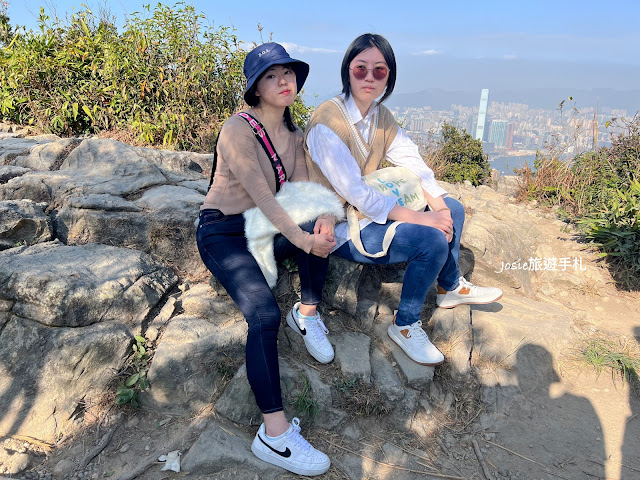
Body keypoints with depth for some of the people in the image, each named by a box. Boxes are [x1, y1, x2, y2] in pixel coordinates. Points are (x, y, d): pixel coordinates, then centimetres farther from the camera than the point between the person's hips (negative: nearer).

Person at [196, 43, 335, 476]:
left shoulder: (292, 132, 5)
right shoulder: (238, 130, -18)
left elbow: (302, 187, -2)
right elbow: (262, 196, -23)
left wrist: (323, 219, -23)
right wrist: (303, 240, -25)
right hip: (223, 232, -7)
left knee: (318, 228, -22)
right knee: (264, 314, -27)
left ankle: (308, 314, -1)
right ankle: (275, 435, -22)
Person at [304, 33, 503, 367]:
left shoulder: (381, 116, 4)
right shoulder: (327, 122, -22)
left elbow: (411, 159, 3)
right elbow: (354, 192, -28)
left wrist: (436, 202, -15)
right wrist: (419, 218, -28)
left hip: (373, 209, 9)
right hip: (341, 228, -8)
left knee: (452, 209, 7)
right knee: (432, 240, -23)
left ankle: (451, 288, 27)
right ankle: (404, 325, -3)